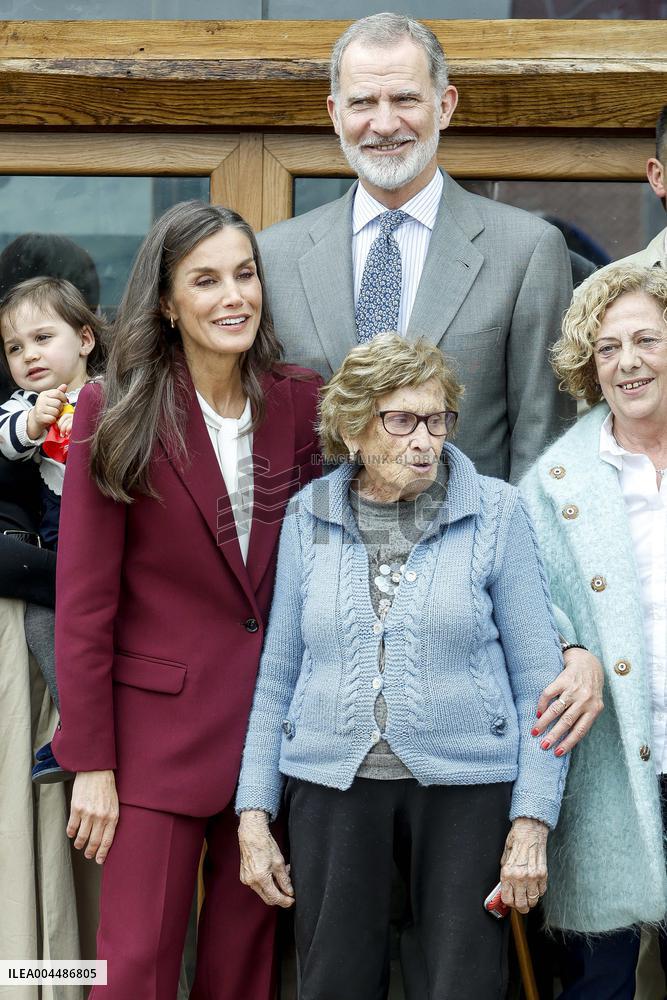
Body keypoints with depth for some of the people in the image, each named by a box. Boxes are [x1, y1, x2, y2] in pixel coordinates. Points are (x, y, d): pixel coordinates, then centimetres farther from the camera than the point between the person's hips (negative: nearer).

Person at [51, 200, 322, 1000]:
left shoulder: (299, 401, 2)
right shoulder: (115, 414, -8)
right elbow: (84, 601, -8)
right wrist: (90, 761, -10)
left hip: (275, 722, 4)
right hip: (159, 728, -3)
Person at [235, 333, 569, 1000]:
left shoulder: (495, 512, -1)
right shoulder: (308, 518, 6)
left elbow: (538, 678, -2)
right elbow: (276, 676, 9)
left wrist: (532, 822, -8)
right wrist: (253, 815, 4)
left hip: (466, 787, -1)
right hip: (332, 785, 2)